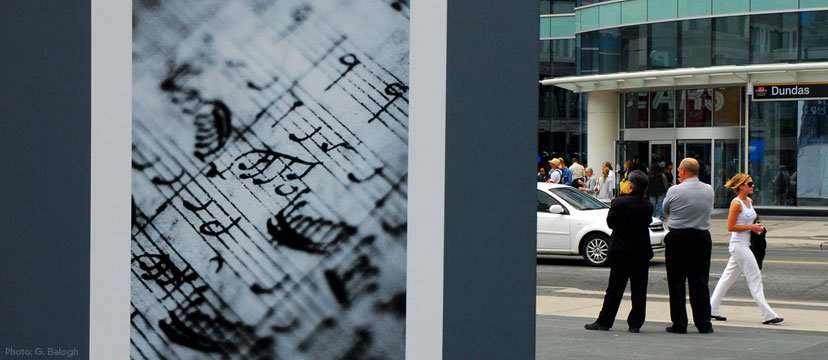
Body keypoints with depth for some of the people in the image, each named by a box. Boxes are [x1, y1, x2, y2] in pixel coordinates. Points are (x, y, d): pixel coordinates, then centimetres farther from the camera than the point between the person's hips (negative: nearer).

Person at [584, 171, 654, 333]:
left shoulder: (619, 203, -14)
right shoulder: (648, 206, -5)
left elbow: (610, 222, -4)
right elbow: (647, 222, 6)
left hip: (620, 252, -2)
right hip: (642, 252, 2)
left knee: (615, 288, 4)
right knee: (639, 289, 8)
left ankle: (604, 321, 8)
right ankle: (635, 323, 7)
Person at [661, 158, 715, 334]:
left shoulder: (674, 191, -10)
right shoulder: (709, 190, 1)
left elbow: (665, 210, 7)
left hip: (677, 238, -3)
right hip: (702, 238, 3)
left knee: (676, 282, 4)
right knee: (700, 282, 8)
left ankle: (679, 324, 4)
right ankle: (704, 324, 8)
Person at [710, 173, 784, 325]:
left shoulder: (749, 201, 12)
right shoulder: (736, 203, -14)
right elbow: (730, 227, -17)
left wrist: (756, 227, 6)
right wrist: (751, 227, -18)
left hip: (744, 244, 9)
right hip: (739, 244, -9)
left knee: (728, 277, 12)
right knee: (755, 277, -7)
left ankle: (712, 310, 17)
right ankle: (767, 314, -5)